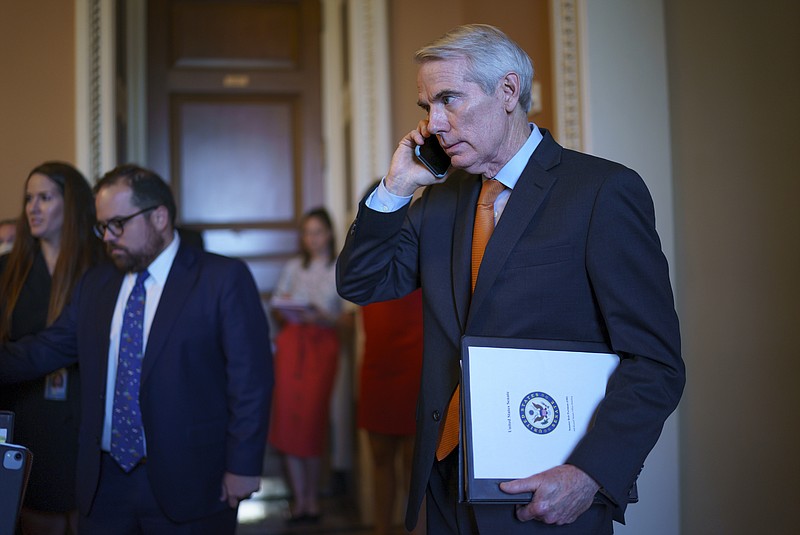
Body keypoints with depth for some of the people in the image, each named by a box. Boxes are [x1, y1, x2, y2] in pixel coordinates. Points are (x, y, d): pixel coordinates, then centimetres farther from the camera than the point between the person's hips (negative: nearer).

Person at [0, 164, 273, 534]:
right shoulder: (94, 284, 11)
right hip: (104, 481, 5)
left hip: (188, 485, -5)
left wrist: (243, 466, -11)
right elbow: (47, 349, 14)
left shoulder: (224, 279, -8)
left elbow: (251, 378, -10)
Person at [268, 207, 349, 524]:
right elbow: (277, 313, 16)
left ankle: (312, 498, 5)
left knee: (313, 417, -9)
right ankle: (299, 498, 4)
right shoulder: (293, 268, 17)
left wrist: (328, 319, -17)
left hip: (323, 342, -3)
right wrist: (283, 312, -6)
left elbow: (348, 316, 1)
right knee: (287, 415, -5)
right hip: (292, 341, 3)